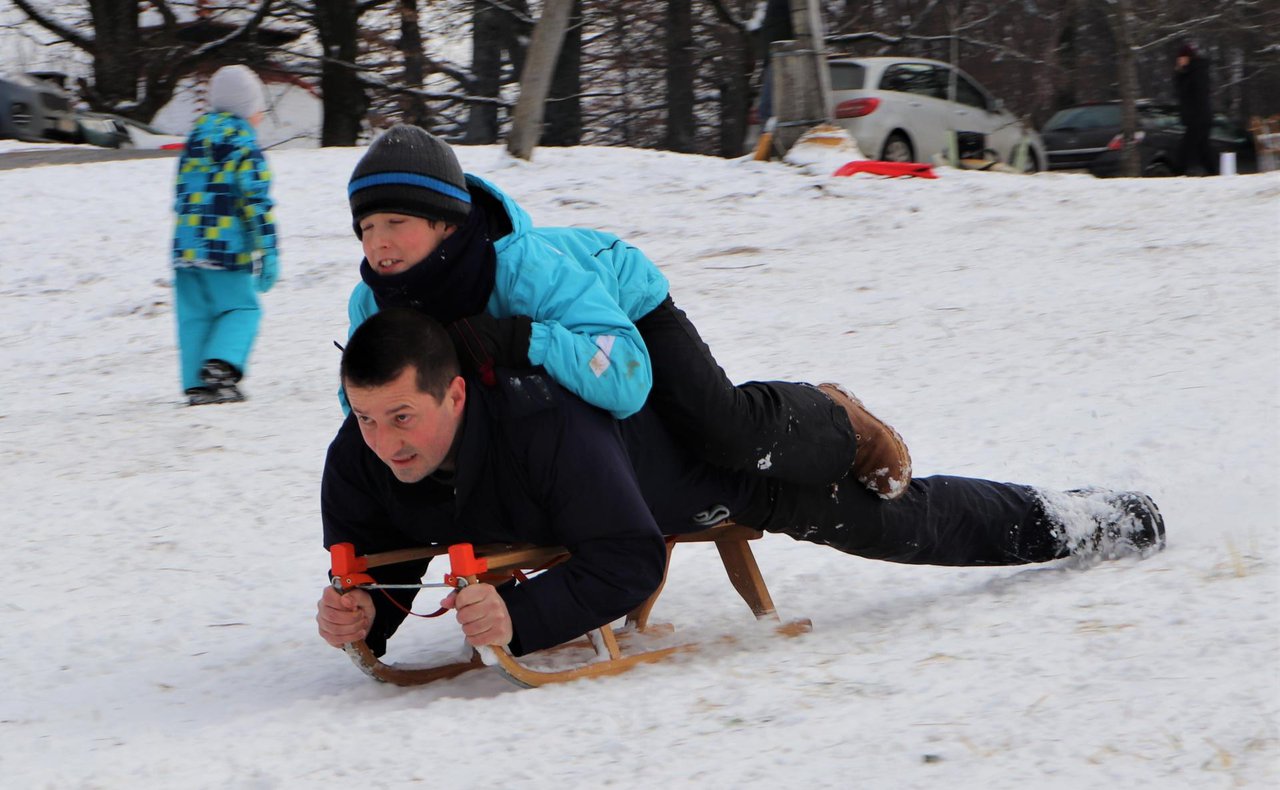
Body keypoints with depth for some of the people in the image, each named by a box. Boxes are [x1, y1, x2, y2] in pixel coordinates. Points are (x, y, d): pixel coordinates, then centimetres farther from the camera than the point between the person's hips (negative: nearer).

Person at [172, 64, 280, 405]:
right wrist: (268, 253, -8)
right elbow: (258, 202, -10)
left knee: (194, 316, 8)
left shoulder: (195, 138, 14)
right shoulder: (244, 146, -6)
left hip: (186, 246, 6)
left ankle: (196, 384, 3)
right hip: (227, 249, -6)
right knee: (241, 308, 4)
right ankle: (221, 365, -17)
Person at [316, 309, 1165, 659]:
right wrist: (362, 617, -41)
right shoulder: (357, 464, -29)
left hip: (720, 456, -5)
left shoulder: (544, 427, -47)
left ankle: (1090, 520, 39)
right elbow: (376, 572, -17)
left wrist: (519, 619, -57)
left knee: (897, 519, 14)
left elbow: (628, 563, -43)